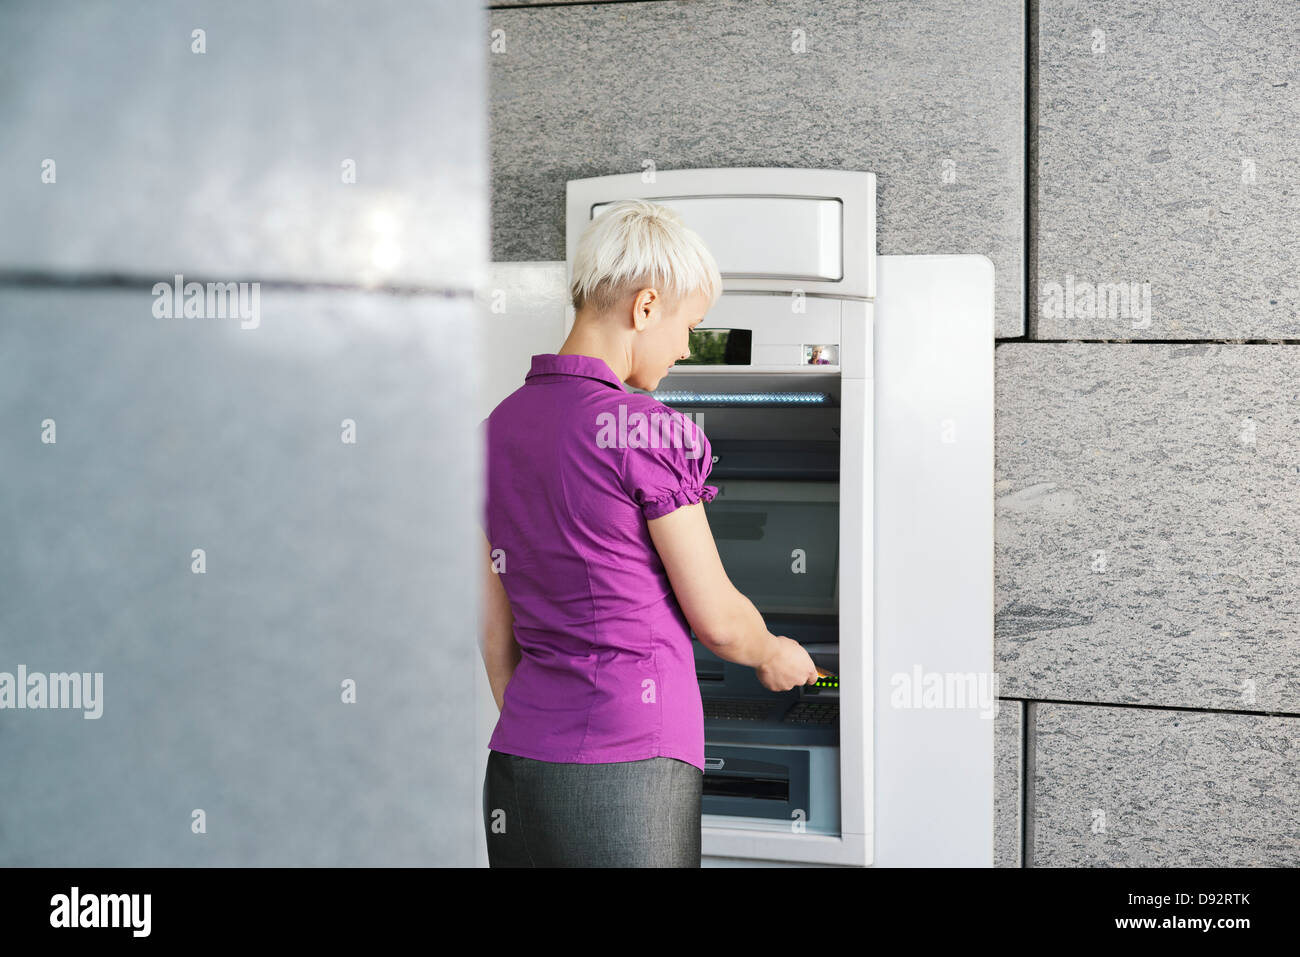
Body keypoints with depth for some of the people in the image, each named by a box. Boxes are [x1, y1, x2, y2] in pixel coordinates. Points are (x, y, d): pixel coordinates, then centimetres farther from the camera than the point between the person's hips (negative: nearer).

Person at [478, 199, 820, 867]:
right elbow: (716, 619, -7)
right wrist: (774, 656, 13)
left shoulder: (496, 428, 7)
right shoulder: (646, 430, -14)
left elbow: (494, 631, 13)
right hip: (628, 767, -7)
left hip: (516, 762, 7)